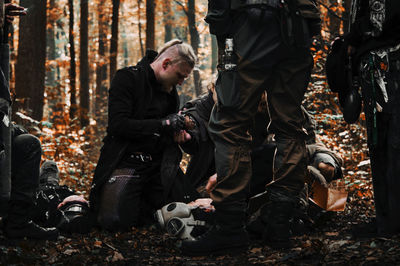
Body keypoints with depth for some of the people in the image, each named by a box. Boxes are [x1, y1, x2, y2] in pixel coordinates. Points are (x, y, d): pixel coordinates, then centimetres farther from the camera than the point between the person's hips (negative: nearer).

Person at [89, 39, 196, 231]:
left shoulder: (170, 91, 14)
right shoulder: (127, 78, -7)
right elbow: (118, 125, -18)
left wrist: (178, 134, 0)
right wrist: (163, 124, -20)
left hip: (158, 165, 6)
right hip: (125, 161, -6)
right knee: (116, 221, -22)